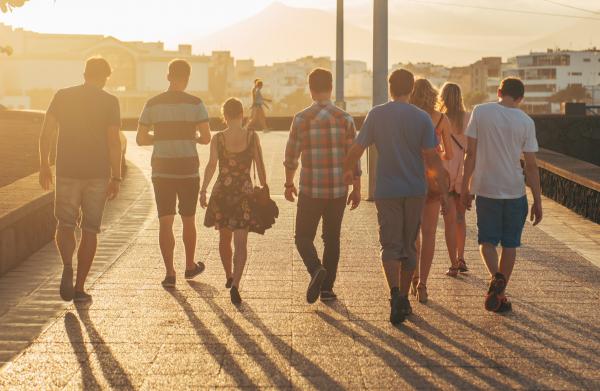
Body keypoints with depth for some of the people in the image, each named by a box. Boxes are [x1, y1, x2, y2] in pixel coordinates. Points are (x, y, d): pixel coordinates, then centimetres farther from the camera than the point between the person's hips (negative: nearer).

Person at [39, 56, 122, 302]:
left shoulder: (63, 96, 3)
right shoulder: (110, 102, -3)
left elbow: (46, 134, 0)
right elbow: (113, 141, -8)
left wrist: (44, 166, 11)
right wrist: (116, 177, -2)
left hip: (67, 172, 1)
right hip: (98, 174, -1)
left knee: (65, 225, 13)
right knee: (90, 230, 9)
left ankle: (67, 267, -16)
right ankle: (80, 287, 9)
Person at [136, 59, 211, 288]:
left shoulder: (153, 104, 0)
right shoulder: (195, 103, -6)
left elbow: (141, 139, 2)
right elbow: (206, 138, -9)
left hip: (162, 170, 1)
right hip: (188, 169, -1)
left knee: (165, 222, 5)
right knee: (188, 219, 16)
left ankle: (170, 273, 0)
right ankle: (190, 266, 30)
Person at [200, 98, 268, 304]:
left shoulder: (218, 139, -4)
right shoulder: (252, 137, -3)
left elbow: (211, 165, -13)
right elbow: (260, 167, -2)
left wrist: (203, 190, -11)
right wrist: (264, 191, 8)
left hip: (222, 193, 1)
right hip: (245, 194, -1)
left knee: (224, 238, 21)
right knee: (240, 242, -2)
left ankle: (229, 277, 39)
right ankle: (235, 284, -20)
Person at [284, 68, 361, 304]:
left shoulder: (302, 118, -7)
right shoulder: (345, 119, -1)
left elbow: (291, 156, -3)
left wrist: (289, 183, 12)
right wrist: (356, 189, 8)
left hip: (310, 190, -2)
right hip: (338, 190, 2)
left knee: (304, 237, 10)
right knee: (332, 239, 15)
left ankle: (316, 270, -17)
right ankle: (327, 288, 16)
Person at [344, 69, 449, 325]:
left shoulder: (376, 114, -2)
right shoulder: (422, 118, -3)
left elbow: (357, 149, 2)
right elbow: (432, 159, -7)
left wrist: (347, 170, 21)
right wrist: (443, 191, -1)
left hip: (387, 191, -1)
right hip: (416, 191, 1)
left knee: (391, 246, 1)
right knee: (409, 246, 13)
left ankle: (395, 294, -19)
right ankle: (404, 299, 20)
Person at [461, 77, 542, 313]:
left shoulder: (480, 112, -4)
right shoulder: (526, 122, -3)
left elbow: (470, 154, -4)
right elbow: (531, 166, -3)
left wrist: (465, 187, 6)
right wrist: (537, 201, 3)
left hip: (486, 189, 0)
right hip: (515, 192, 0)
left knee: (487, 240, 11)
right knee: (510, 243, 12)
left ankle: (496, 277, -15)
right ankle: (500, 293, 16)